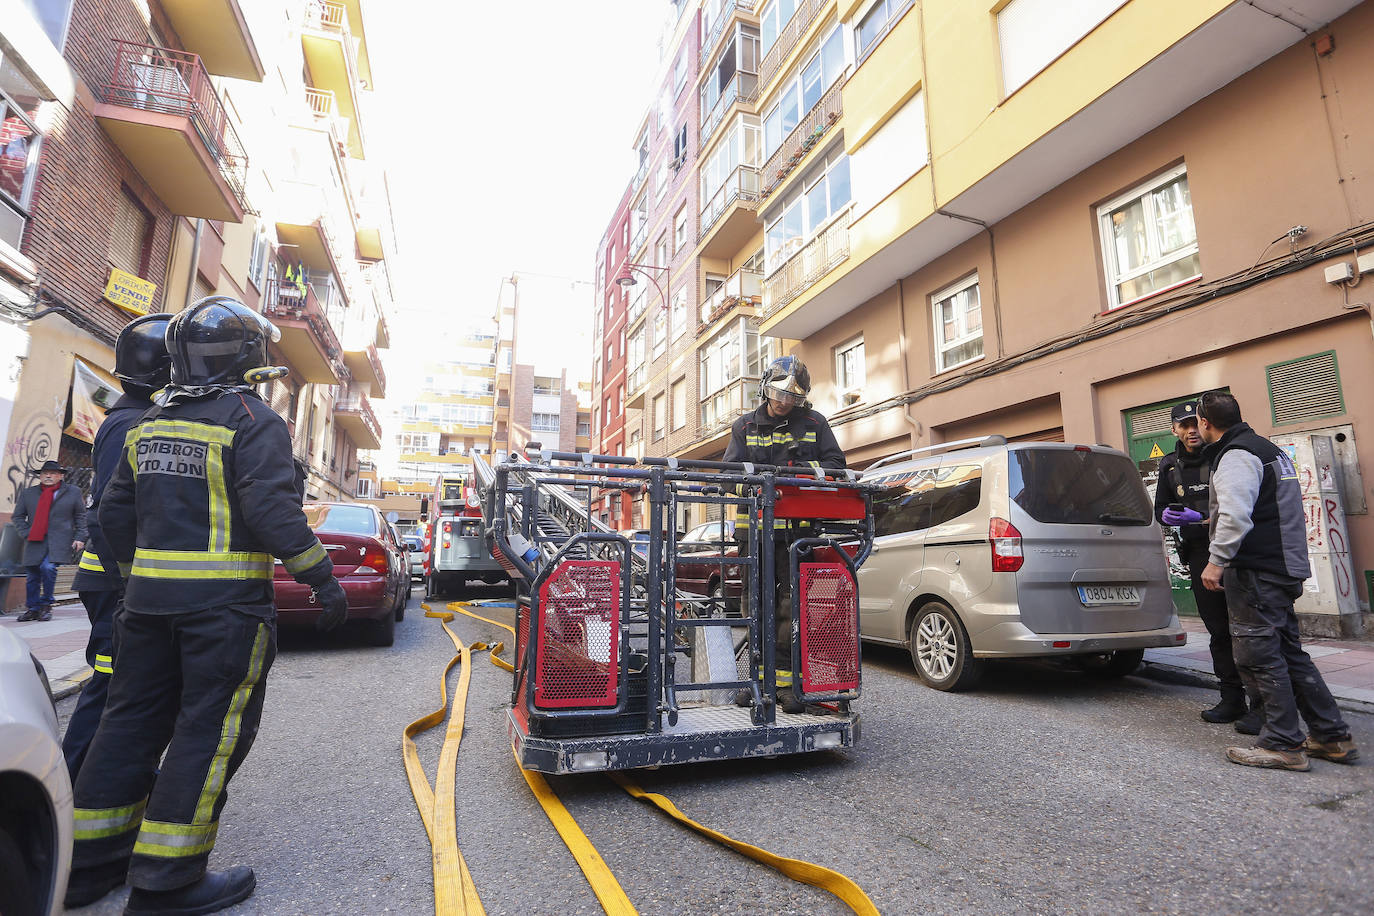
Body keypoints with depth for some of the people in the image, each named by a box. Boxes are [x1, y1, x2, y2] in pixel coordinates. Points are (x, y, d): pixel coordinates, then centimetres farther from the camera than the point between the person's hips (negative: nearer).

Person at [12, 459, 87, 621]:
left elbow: (81, 516, 9)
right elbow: (18, 517, 16)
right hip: (35, 542, 3)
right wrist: (26, 533, 0)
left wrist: (79, 538, 0)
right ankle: (32, 609, 21)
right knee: (32, 576, 5)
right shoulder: (27, 493, 12)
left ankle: (46, 605, -1)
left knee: (48, 567, -20)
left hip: (60, 542, -3)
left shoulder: (73, 492, 7)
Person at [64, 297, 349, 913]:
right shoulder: (253, 421, -11)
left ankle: (88, 863, 29)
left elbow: (115, 511, 17)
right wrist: (322, 577, -16)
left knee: (133, 722, 18)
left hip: (148, 599, 8)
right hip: (224, 602, -8)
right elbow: (272, 509, -20)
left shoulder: (149, 424, 14)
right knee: (210, 732, 1)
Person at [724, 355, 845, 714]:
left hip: (799, 529, -1)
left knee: (793, 606, -4)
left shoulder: (813, 423, 13)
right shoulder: (745, 427, 14)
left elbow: (836, 463, 9)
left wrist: (801, 468, -10)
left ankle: (787, 680, 4)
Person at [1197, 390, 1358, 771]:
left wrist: (1217, 560, -19)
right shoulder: (1268, 449, 20)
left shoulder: (1236, 456, -15)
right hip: (1283, 568, 11)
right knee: (1288, 653, 17)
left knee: (1259, 656, -4)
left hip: (1256, 574, -11)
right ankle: (1332, 736, 23)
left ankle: (1283, 745, 3)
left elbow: (1235, 515, -26)